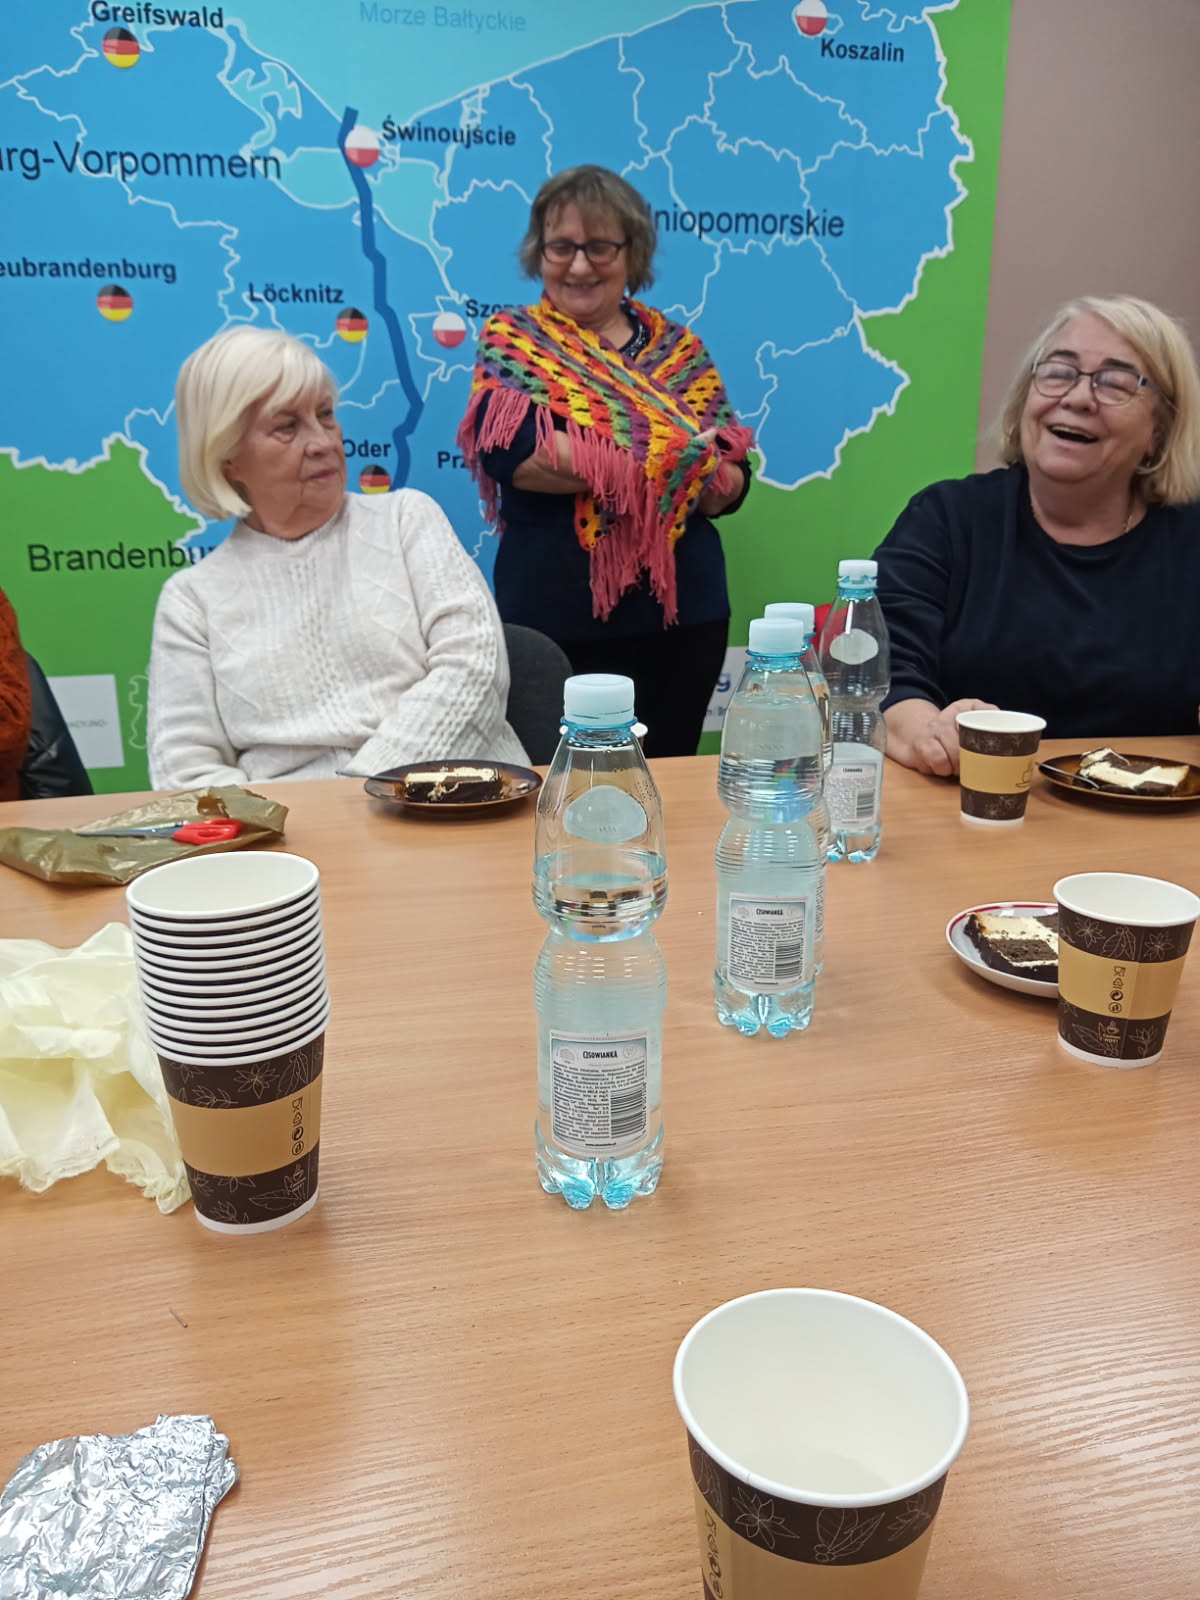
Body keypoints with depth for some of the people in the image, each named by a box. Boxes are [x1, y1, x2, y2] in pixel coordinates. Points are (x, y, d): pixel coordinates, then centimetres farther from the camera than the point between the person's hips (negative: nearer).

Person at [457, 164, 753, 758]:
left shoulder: (679, 348, 10)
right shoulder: (511, 339, 2)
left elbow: (732, 480, 6)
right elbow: (510, 453, -17)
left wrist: (682, 474, -17)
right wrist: (656, 458, -16)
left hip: (684, 614, 3)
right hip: (556, 621, -3)